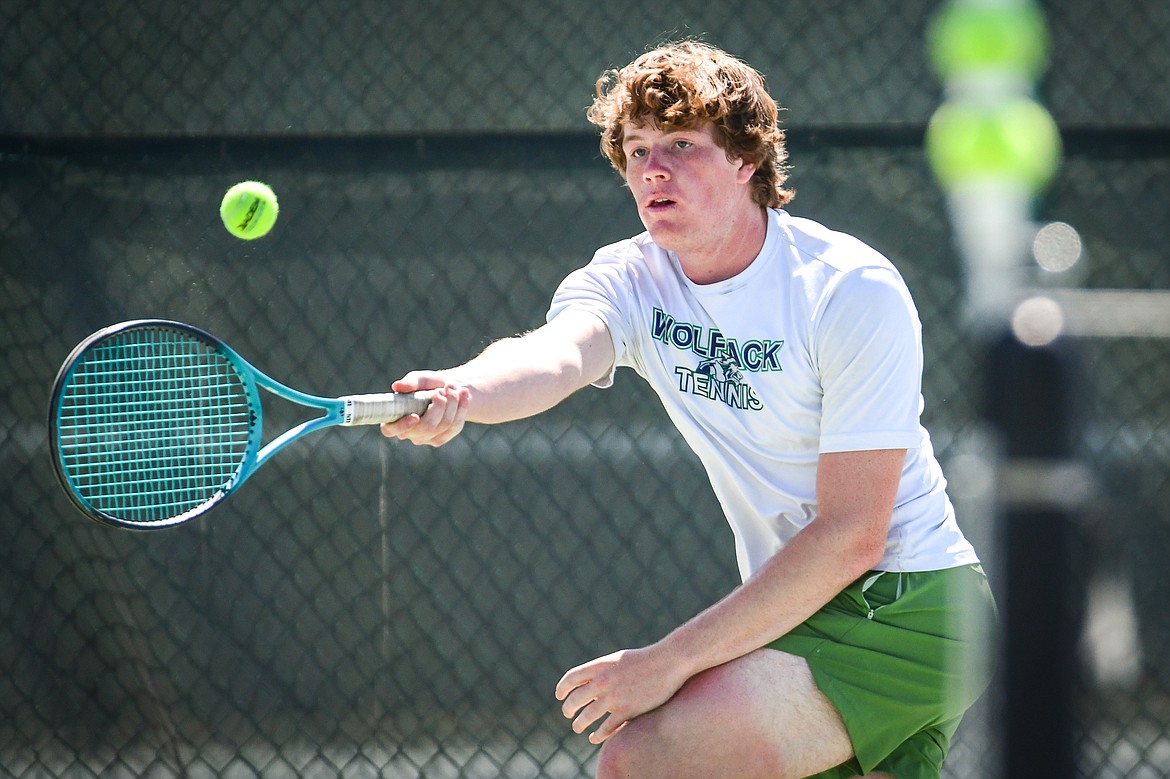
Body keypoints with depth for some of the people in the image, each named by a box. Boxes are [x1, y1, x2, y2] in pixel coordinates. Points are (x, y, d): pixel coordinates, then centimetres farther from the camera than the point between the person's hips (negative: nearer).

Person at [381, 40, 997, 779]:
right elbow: (555, 353, -27)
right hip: (796, 610, 7)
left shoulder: (856, 291, -18)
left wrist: (673, 661, -22)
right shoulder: (629, 281, -2)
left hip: (902, 607, -7)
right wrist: (460, 391, -52)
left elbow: (850, 537, -20)